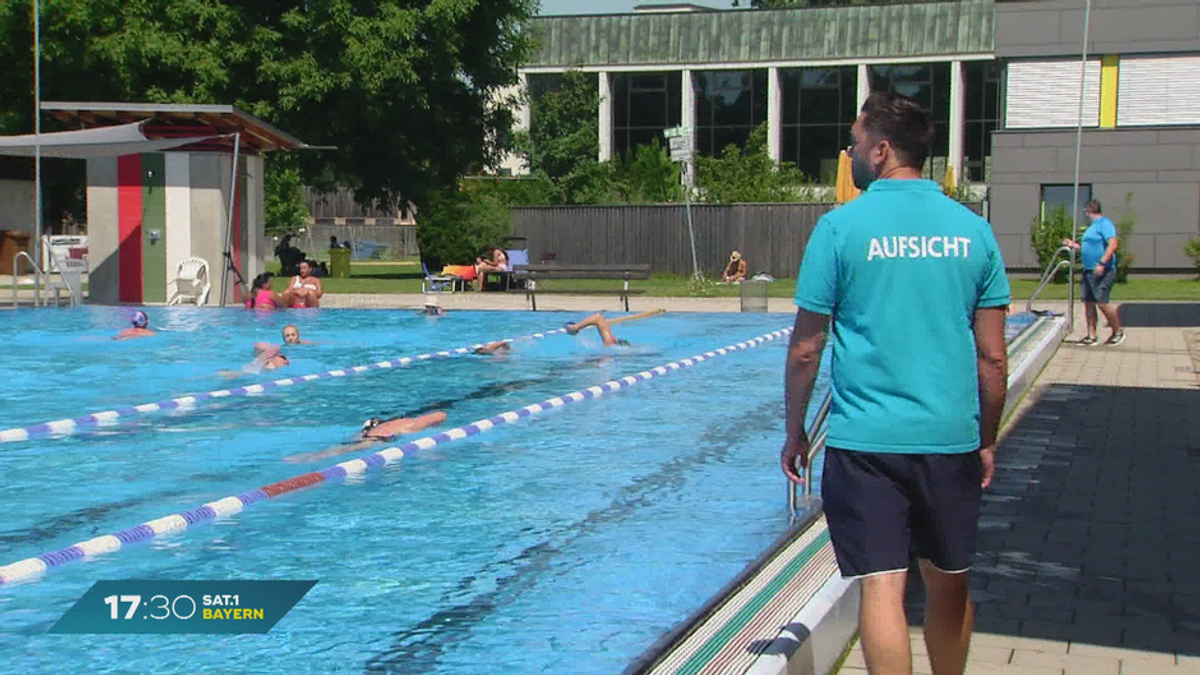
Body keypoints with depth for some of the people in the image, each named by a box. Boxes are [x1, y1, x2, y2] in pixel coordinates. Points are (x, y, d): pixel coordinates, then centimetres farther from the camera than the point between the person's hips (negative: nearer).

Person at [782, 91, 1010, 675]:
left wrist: (795, 433, 9)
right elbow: (993, 358, 5)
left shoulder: (841, 227, -5)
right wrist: (986, 440, 16)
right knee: (949, 585, 17)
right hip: (951, 437, 4)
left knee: (882, 586, -4)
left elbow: (805, 349, -3)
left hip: (865, 439, -3)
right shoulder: (971, 230, 4)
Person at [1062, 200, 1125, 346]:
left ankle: (1118, 332, 5)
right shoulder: (1092, 227, 20)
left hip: (1102, 272, -10)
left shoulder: (1104, 224, -10)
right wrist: (1074, 245, 27)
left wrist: (1102, 263, -28)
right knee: (1088, 302, 7)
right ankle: (1091, 336, 11)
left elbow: (1113, 244, -21)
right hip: (1089, 270, 10)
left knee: (1101, 302, -11)